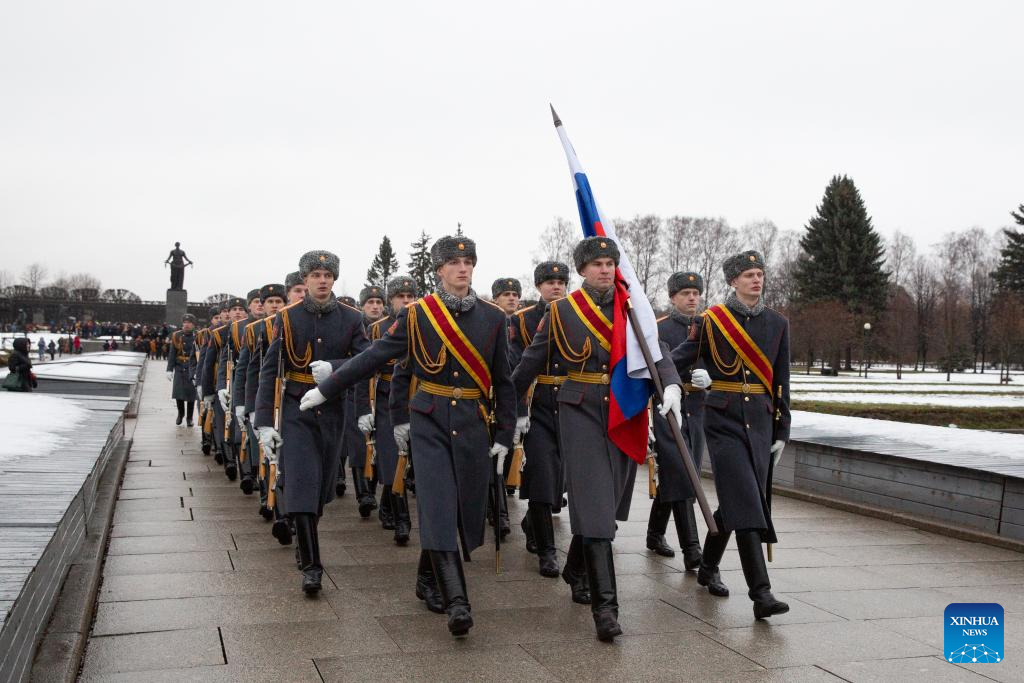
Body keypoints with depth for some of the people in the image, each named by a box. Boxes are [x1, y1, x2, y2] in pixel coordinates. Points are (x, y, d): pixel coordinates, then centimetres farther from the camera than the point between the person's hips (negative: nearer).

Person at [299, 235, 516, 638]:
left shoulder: (493, 318, 3)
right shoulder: (416, 315, -1)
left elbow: (503, 381, 7)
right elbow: (373, 358, 2)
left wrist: (504, 435, 4)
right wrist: (325, 390, 2)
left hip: (474, 426, 2)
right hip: (429, 424, -2)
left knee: (467, 510, 6)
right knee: (438, 508, -11)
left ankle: (429, 578, 29)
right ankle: (456, 602, -12)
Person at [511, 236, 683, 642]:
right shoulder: (562, 311, 0)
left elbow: (656, 350, -7)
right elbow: (532, 362, 9)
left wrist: (671, 385, -26)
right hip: (582, 414, -3)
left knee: (606, 503, 13)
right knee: (594, 506, -11)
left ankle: (576, 570, 38)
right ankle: (605, 605, -11)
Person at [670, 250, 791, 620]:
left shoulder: (777, 323, 8)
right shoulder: (711, 320, -1)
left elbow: (781, 382, 11)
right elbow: (682, 357, -2)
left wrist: (781, 432, 10)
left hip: (761, 422, 4)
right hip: (724, 420, -4)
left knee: (736, 501, 10)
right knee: (745, 502, -13)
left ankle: (708, 568, 32)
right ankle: (761, 593, -14)